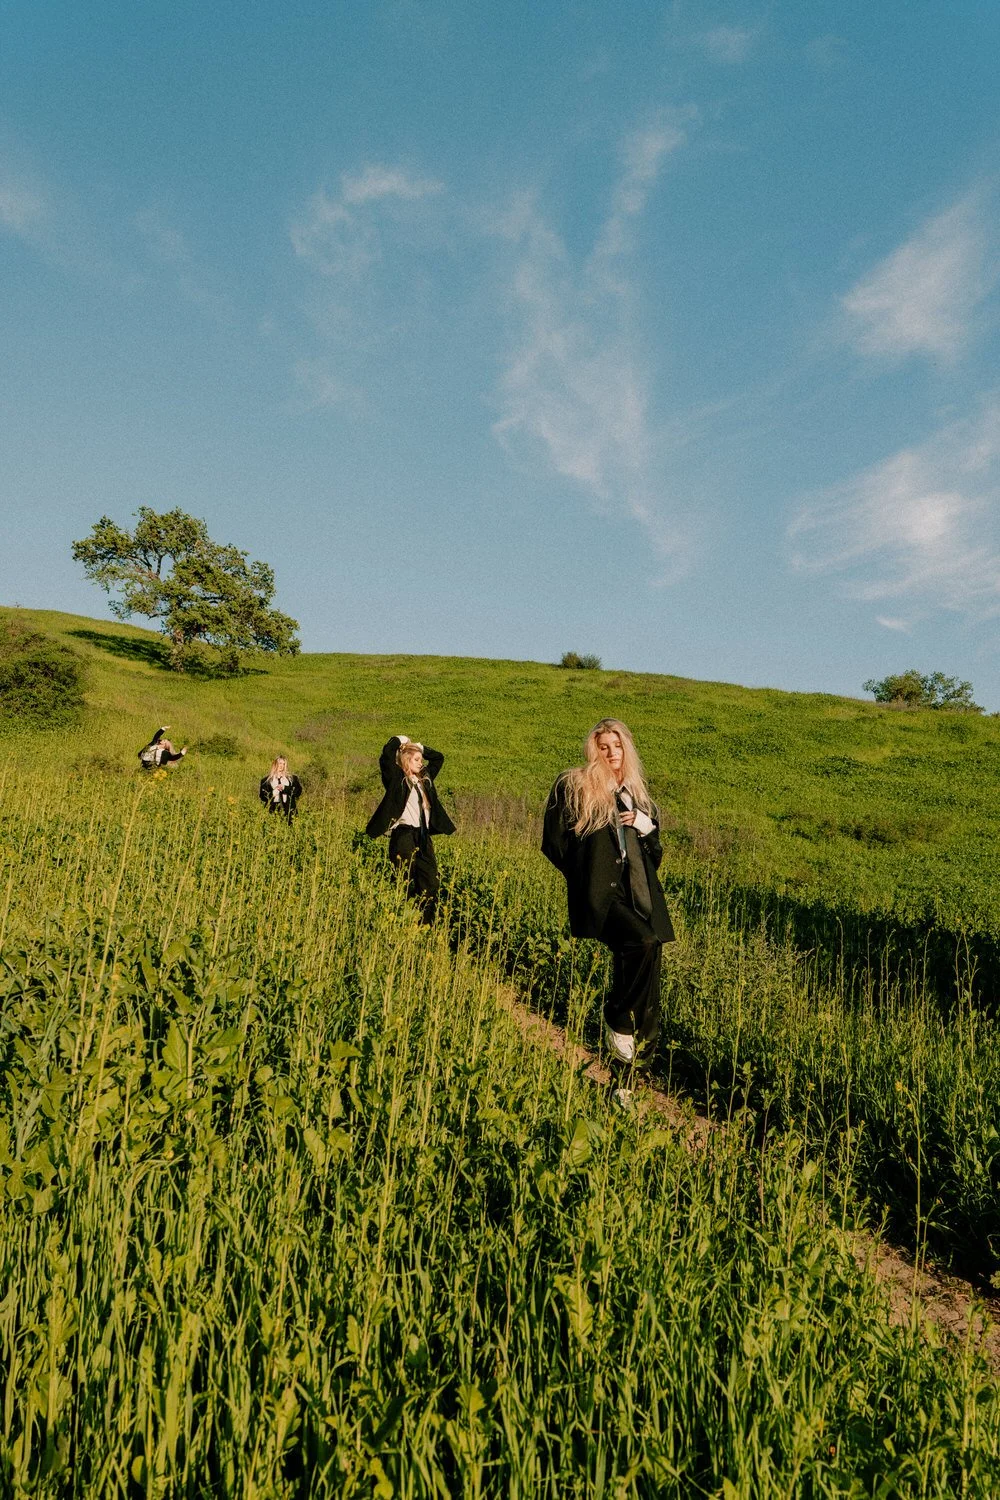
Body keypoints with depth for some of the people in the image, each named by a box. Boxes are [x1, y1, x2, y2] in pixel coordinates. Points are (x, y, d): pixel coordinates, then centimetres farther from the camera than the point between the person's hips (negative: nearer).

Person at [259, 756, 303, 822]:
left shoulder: (291, 778, 16)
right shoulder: (266, 780, 12)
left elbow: (298, 790, 3)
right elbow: (263, 796, 6)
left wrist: (284, 788, -6)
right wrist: (274, 792, -7)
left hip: (288, 809, 1)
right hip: (273, 808, -1)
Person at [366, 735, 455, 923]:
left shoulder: (424, 778, 18)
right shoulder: (397, 778, -1)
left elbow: (438, 757, 31)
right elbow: (387, 752, -15)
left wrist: (418, 746, 21)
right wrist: (400, 740, 3)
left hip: (423, 836, 7)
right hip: (403, 835, -7)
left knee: (432, 882, 2)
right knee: (406, 883, -5)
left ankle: (427, 923, 8)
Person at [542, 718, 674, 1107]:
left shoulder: (636, 793, 21)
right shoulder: (573, 787, 5)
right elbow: (553, 843, 4)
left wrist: (647, 827, 5)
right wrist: (585, 874, 0)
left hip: (639, 896, 5)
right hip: (600, 895, -5)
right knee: (644, 942, -33)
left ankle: (624, 1076, 12)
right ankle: (617, 1018, -11)